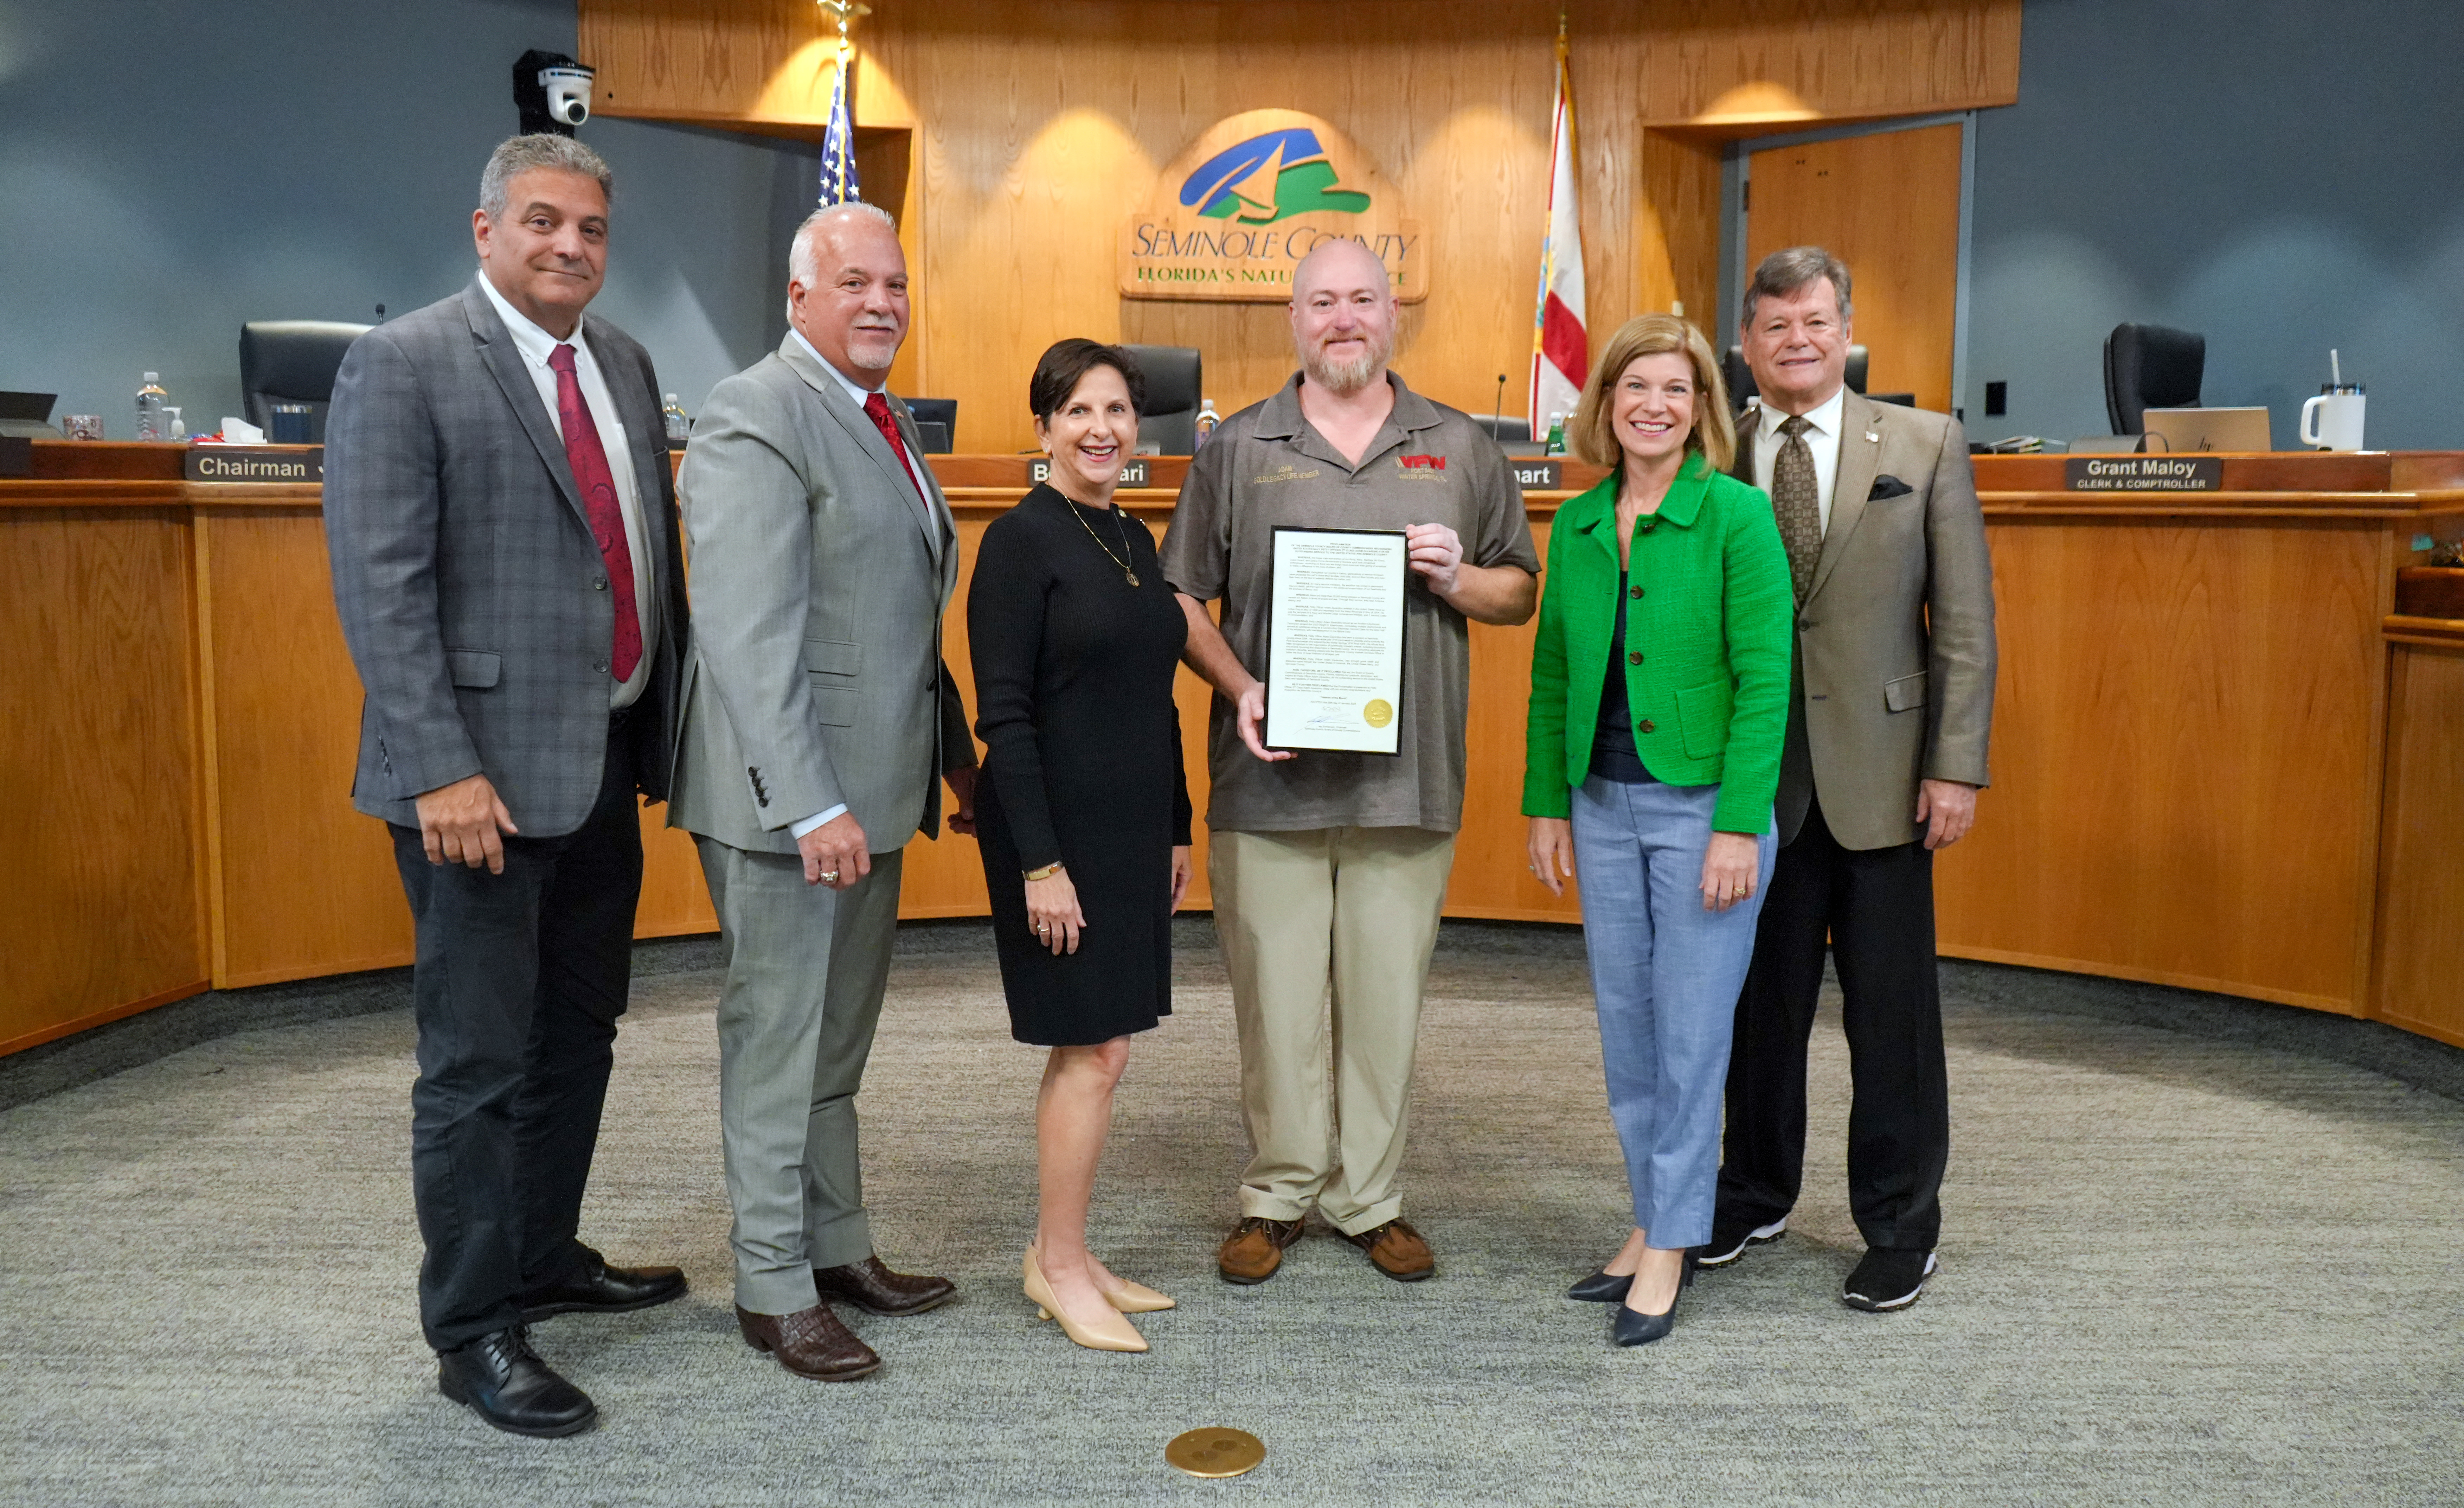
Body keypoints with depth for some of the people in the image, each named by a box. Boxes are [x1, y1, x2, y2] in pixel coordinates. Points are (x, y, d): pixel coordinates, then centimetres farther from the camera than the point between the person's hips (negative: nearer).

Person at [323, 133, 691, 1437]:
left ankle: (545, 1260, 36)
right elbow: (380, 585, -15)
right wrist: (441, 769, -21)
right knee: (479, 1060, 2)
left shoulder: (624, 364, 12)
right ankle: (472, 1333, 17)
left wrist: (666, 728, 10)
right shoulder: (403, 364, -9)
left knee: (578, 1034, 18)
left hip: (606, 759, 8)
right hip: (486, 773, -7)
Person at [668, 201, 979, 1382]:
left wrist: (956, 751, 18)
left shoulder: (881, 423, 15)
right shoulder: (755, 418, -14)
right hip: (789, 794, -9)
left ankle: (838, 1248, 34)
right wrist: (810, 805, -26)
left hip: (875, 786, 9)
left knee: (839, 1037, 19)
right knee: (777, 1040, 4)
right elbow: (750, 637, -22)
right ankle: (774, 1290, 19)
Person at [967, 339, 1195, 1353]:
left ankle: (1064, 1253, 25)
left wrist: (1177, 830, 16)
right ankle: (1057, 1267, 14)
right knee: (1094, 1050, -3)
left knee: (1094, 1049, 12)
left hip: (1132, 829, 8)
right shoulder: (1022, 540, -11)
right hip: (1056, 826, -8)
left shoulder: (1134, 541, 12)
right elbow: (1004, 715, -15)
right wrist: (1040, 861, -19)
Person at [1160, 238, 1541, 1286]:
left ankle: (1370, 1198, 23)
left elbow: (1521, 593, 14)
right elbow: (1183, 597, 6)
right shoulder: (1237, 449, 7)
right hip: (1269, 778, -1)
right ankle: (1276, 1197, 21)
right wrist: (1237, 688, -10)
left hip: (1409, 778, 1)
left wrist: (1456, 579, -7)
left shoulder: (1460, 449, 10)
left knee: (1387, 995, 7)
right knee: (1276, 997, 4)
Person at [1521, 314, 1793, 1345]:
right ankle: (1654, 1222, 28)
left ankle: (1671, 1246, 15)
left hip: (1703, 805, -5)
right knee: (1625, 1025, 12)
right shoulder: (1576, 526, 8)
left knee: (1692, 1030, 2)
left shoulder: (1737, 515, -8)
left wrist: (1740, 826, -16)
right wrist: (1546, 805, 8)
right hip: (1604, 805, 5)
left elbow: (1765, 678, -11)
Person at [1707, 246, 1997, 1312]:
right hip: (1755, 782, 1)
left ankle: (1900, 1230, 22)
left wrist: (1956, 767, -6)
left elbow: (1965, 622, 1)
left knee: (1892, 1013, 6)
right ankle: (1756, 1196, 31)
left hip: (1879, 777, -1)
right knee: (1759, 1002, 12)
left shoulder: (1927, 446, 3)